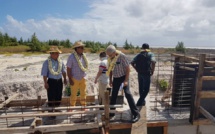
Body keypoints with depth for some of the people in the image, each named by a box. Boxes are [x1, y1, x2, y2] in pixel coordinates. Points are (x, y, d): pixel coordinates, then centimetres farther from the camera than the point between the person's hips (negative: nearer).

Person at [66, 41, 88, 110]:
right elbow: (68, 69, -11)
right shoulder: (72, 56, -12)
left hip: (83, 78, 5)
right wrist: (70, 79, -14)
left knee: (83, 93, 12)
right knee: (73, 94, 7)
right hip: (75, 79, -4)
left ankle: (83, 106, 27)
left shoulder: (83, 56, 4)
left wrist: (85, 76, 11)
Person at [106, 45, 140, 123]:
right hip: (115, 78, 6)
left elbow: (128, 68, -16)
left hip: (123, 77, -6)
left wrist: (126, 80, -20)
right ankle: (111, 112, 26)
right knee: (113, 95, 10)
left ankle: (136, 114, -9)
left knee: (127, 93, -18)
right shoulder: (110, 58, -2)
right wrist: (110, 80, 9)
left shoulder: (122, 56, -19)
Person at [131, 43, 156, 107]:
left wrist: (137, 69, 7)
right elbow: (153, 62, -21)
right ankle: (139, 102, -3)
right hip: (147, 73, -5)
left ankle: (142, 101, 30)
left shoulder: (139, 54, 10)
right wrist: (152, 71, -11)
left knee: (141, 88, 16)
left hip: (140, 73, 5)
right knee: (146, 89, 3)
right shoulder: (150, 54, -1)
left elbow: (132, 62, 0)